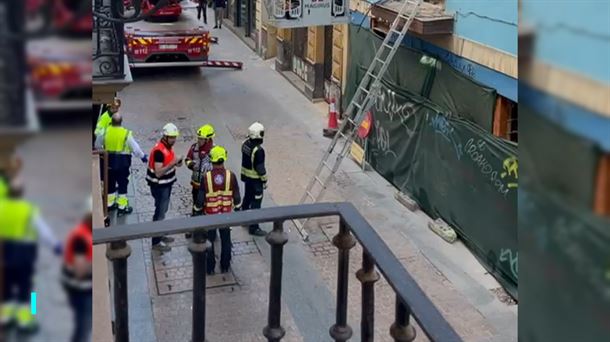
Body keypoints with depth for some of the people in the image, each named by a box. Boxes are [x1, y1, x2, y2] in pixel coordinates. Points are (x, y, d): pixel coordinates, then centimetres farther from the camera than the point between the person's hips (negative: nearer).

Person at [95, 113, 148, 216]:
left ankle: (110, 204, 33)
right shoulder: (126, 133, -17)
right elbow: (135, 147, -10)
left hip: (109, 161, 4)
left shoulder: (106, 131, -8)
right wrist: (143, 156, 6)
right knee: (122, 184, 7)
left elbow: (97, 144, 7)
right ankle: (122, 208, 12)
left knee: (110, 183, 19)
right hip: (122, 161, -4)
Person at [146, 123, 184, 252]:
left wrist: (177, 162, -4)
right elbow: (158, 173, -29)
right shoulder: (159, 150, -26)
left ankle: (159, 235, 35)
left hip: (166, 184, 9)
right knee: (160, 212, -1)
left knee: (163, 210, 20)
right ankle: (156, 242, 8)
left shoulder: (168, 146, 3)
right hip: (159, 186, -9)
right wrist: (173, 162, -33)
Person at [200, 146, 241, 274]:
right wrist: (237, 208, 12)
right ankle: (225, 266, 26)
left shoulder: (206, 177, -17)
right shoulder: (231, 176, -14)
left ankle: (210, 267, 23)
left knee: (209, 241, 14)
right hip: (226, 214, 1)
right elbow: (236, 196, -5)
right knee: (226, 240, 17)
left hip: (210, 214, -1)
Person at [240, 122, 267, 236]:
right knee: (256, 202, 0)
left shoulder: (245, 144, -2)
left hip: (246, 175, 9)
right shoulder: (258, 150, -28)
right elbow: (260, 167, -23)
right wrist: (264, 180, -11)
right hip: (255, 178, -9)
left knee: (247, 197, 25)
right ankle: (253, 227, 6)